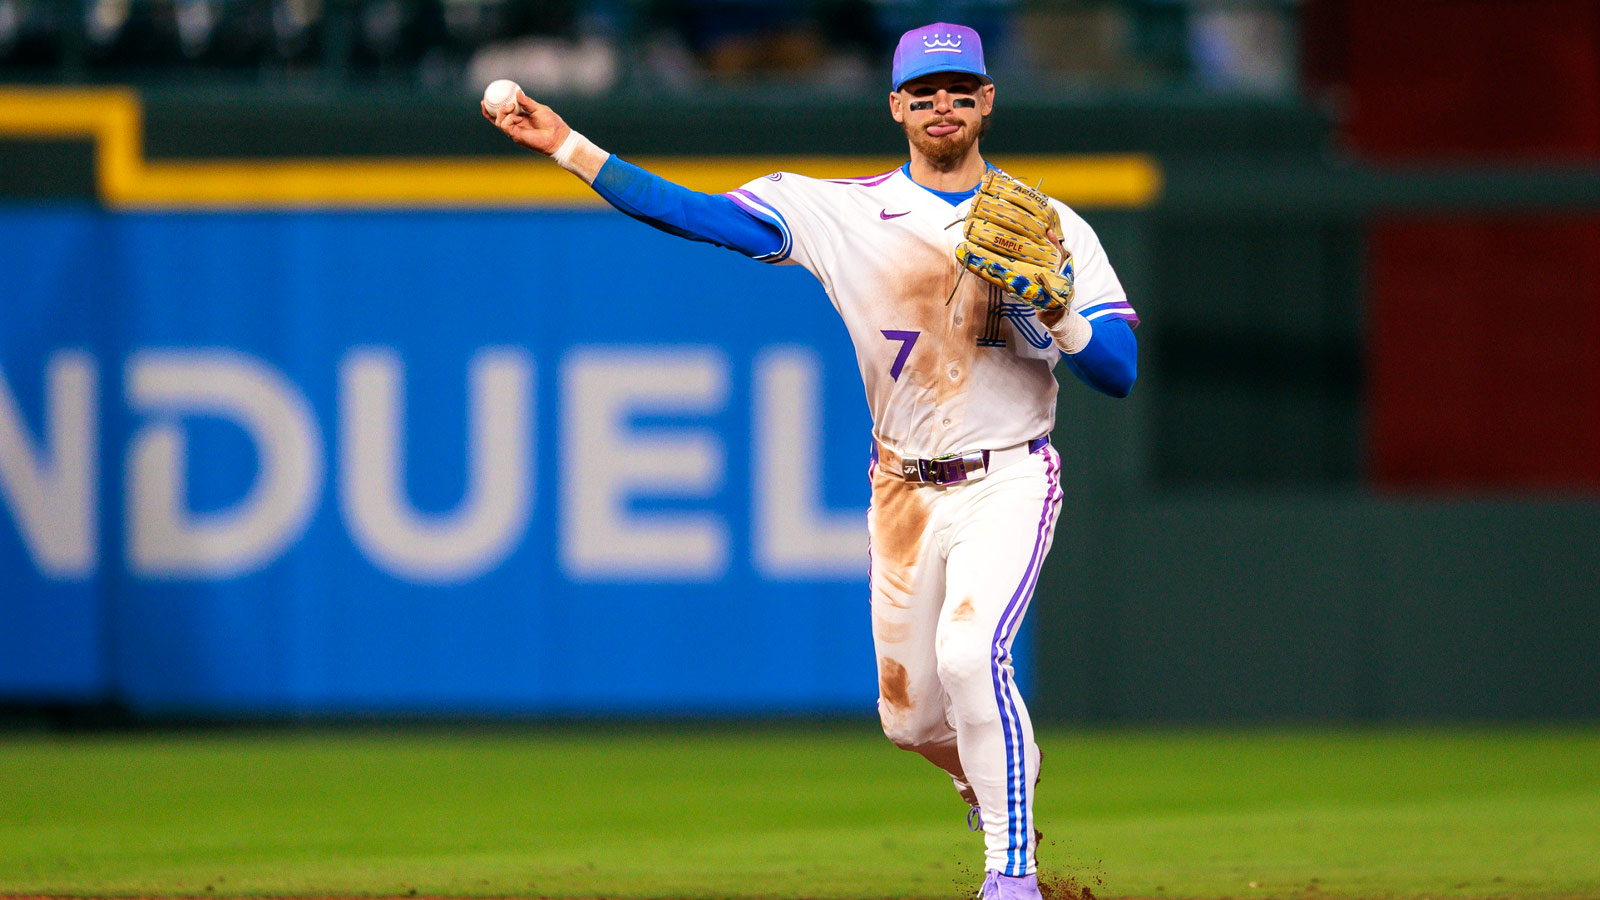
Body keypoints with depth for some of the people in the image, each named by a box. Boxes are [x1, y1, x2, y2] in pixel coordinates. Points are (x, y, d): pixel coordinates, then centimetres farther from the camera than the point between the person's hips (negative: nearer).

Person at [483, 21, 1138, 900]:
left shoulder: (1052, 229, -2)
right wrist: (569, 148, -15)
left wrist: (1053, 310, -24)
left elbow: (1120, 373, -5)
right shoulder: (844, 211, 0)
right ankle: (995, 782, 41)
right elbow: (700, 213, -7)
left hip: (1006, 484, -3)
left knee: (968, 653, -26)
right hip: (904, 493, 3)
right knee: (911, 714, 8)